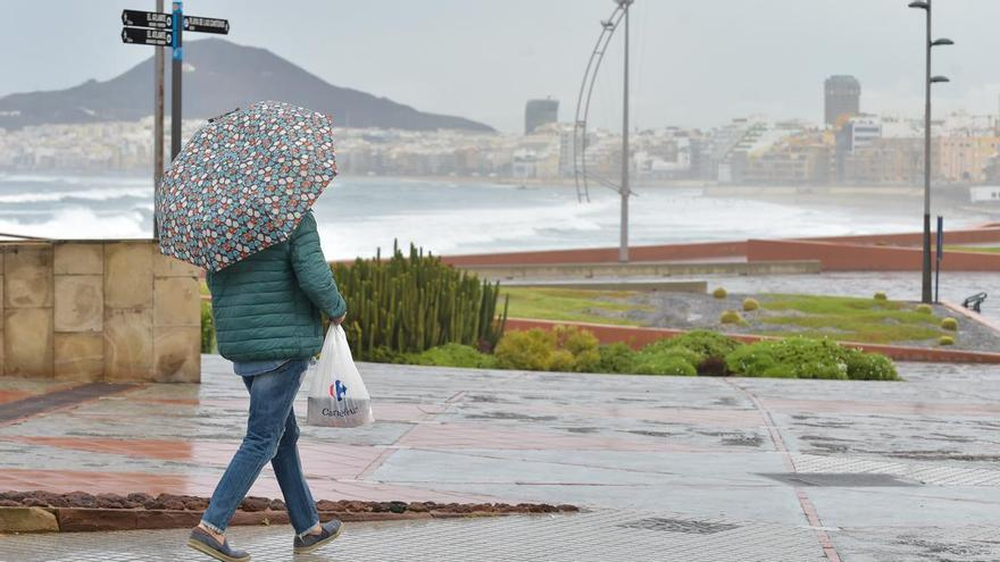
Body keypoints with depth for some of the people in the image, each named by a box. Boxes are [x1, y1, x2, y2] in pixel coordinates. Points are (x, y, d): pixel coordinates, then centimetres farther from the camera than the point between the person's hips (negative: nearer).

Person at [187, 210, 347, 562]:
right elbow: (315, 277, -19)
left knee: (285, 436, 17)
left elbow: (215, 282, 15)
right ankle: (211, 527, -13)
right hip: (285, 344, -8)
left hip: (238, 346, 8)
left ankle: (308, 528, 25)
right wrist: (337, 309, -1)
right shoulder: (297, 218, -11)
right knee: (262, 441, -5)